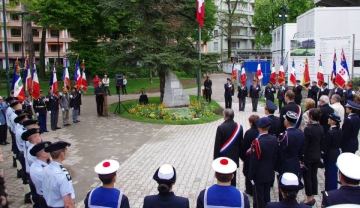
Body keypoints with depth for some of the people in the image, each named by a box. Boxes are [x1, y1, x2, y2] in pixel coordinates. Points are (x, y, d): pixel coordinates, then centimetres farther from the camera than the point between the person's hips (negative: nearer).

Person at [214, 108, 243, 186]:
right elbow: (241, 142, 4)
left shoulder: (221, 127, -18)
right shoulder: (239, 127, -5)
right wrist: (240, 154, 17)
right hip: (234, 157, 4)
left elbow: (217, 144, -14)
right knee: (233, 177, 15)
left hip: (223, 156, -4)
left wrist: (216, 158, -5)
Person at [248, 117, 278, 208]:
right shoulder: (274, 139, -7)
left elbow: (254, 161, -20)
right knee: (267, 196, 20)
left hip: (259, 175, -6)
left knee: (258, 198, 8)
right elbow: (275, 157, 4)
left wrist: (251, 176, -8)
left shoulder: (257, 142, -25)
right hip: (270, 174, 6)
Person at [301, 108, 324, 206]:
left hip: (308, 156, -7)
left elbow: (305, 144, -18)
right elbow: (322, 143, 8)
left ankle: (309, 198, 12)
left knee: (307, 177, 4)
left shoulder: (308, 129, -21)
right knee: (314, 176, 14)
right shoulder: (321, 128, 0)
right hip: (317, 156, 7)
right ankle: (312, 197, 24)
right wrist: (318, 152, 19)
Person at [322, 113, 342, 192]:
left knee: (329, 174, 5)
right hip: (337, 154, 7)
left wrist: (323, 156, -8)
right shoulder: (340, 131, -1)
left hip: (330, 156, -7)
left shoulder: (329, 133, -24)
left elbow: (326, 147, -18)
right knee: (334, 173, 18)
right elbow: (340, 143, 8)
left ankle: (329, 190, 15)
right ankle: (334, 189, 30)